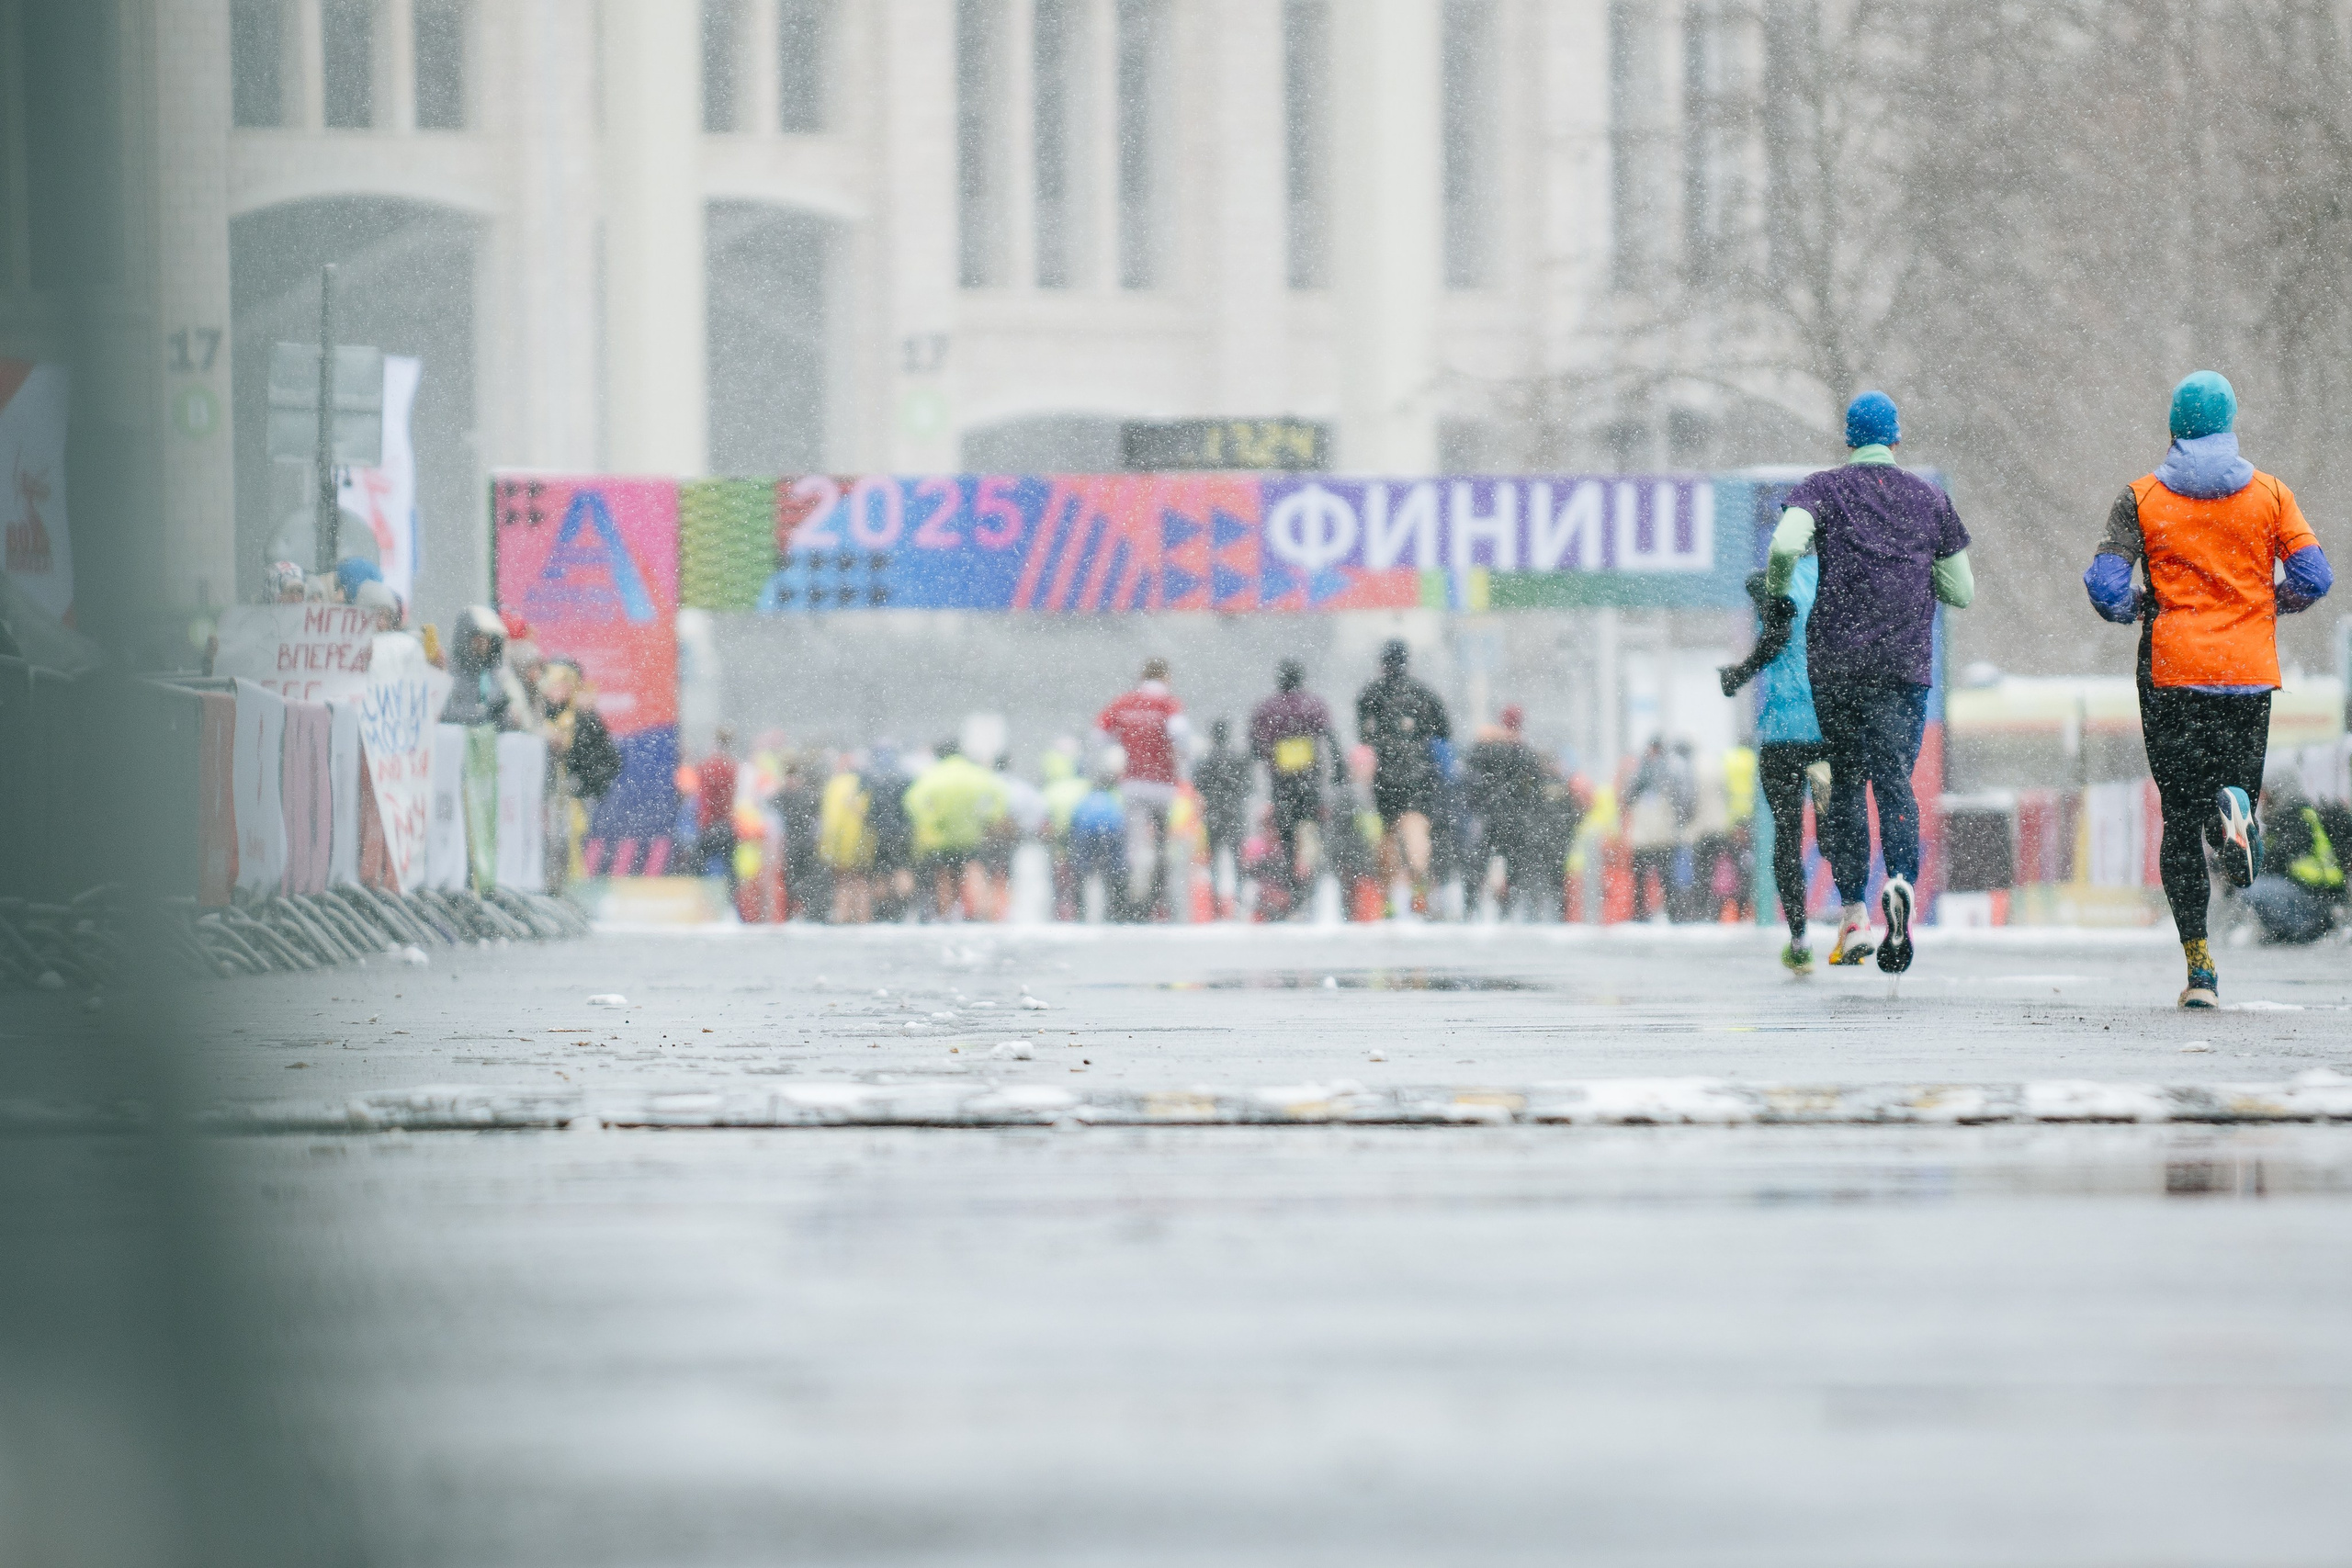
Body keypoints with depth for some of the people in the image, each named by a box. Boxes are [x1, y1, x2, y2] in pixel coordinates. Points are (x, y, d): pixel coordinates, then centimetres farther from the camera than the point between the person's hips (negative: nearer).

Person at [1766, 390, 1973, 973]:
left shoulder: (1823, 489, 3)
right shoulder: (1930, 499, 10)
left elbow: (1786, 545, -16)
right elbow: (1963, 592, 13)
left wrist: (1776, 594, 4)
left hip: (1836, 659, 0)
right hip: (1906, 663, 0)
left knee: (1846, 780, 12)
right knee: (1894, 778, -5)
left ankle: (1853, 915, 9)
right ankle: (1901, 879, -34)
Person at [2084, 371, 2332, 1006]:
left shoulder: (2142, 497, 0)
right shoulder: (2269, 494, 3)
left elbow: (2105, 584, -11)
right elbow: (2313, 578, -3)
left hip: (2172, 671, -1)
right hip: (2249, 671, 1)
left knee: (2181, 817, 6)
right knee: (2236, 782, 13)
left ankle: (2199, 969, -4)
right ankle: (2235, 807, -27)